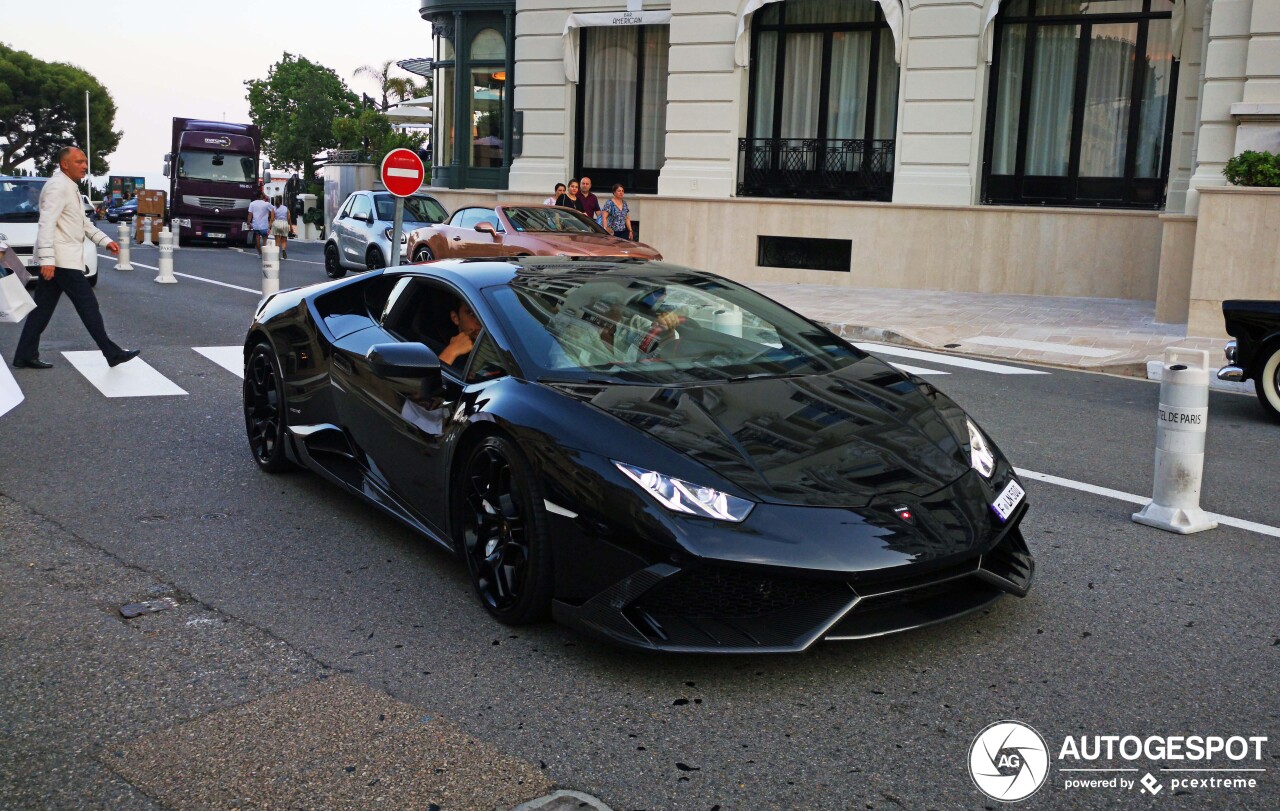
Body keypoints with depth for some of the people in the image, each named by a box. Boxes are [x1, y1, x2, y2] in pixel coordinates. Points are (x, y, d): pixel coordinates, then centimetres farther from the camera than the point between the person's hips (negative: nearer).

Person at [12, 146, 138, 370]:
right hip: (61, 260, -10)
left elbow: (83, 222, 26)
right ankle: (112, 353, 1)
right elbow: (46, 224, -22)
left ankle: (25, 356, 13)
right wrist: (47, 259, -27)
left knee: (43, 308, 10)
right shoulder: (58, 186, -14)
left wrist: (105, 241, 15)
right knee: (88, 305, -5)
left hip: (56, 260, 10)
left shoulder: (70, 187, 18)